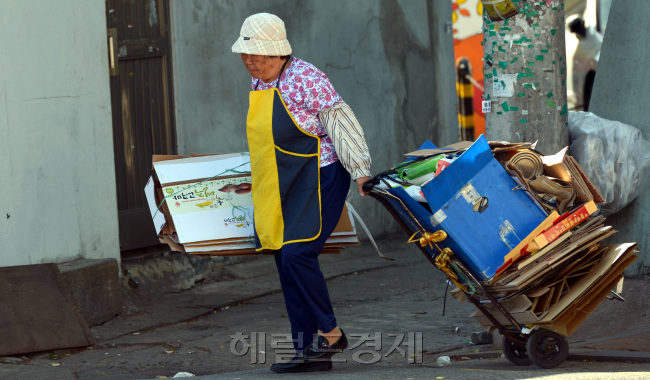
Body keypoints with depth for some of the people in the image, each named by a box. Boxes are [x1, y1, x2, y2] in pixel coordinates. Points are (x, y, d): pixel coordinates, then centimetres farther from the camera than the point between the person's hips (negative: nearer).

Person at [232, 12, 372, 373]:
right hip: (278, 189, 9)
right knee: (286, 263, 5)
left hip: (317, 180, -9)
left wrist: (360, 171, -15)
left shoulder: (305, 78, -15)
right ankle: (309, 352, 9)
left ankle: (329, 333, -2)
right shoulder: (258, 84, 11)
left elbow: (341, 122, -14)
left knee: (297, 255, -18)